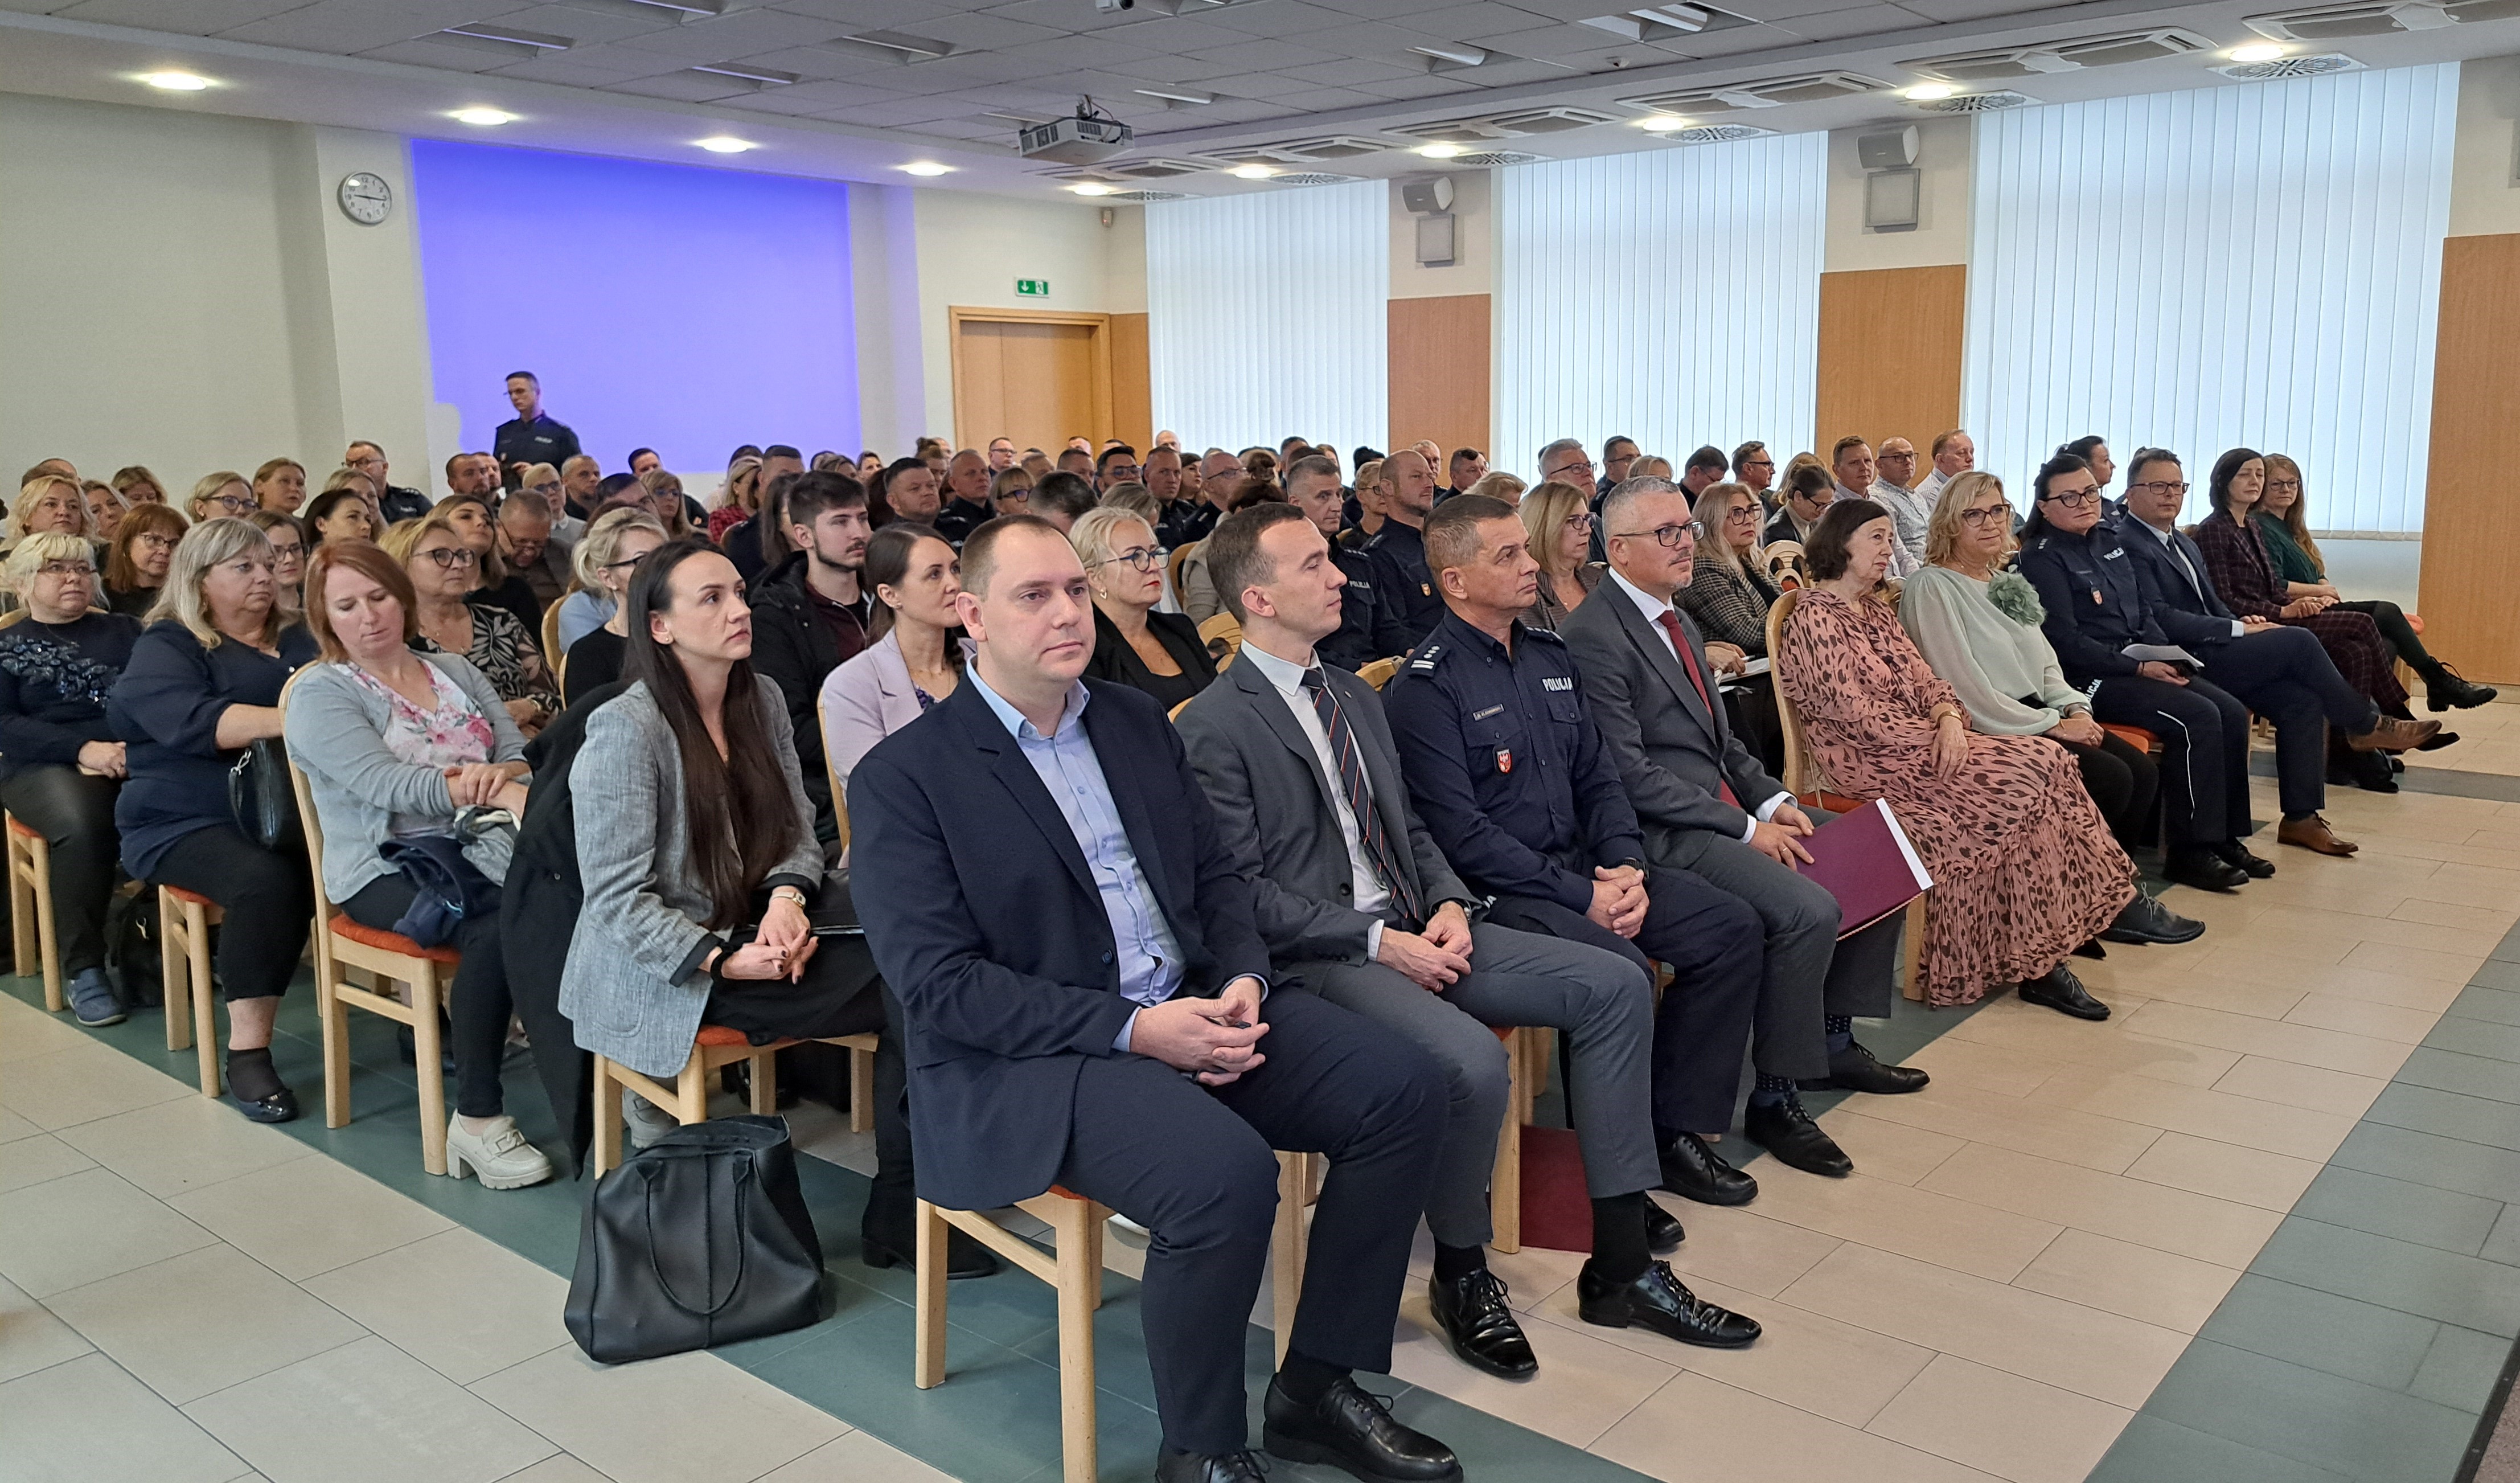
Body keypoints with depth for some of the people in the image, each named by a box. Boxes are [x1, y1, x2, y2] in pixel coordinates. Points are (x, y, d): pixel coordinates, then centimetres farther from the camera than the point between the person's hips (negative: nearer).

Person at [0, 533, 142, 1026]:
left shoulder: (124, 630, 20)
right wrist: (83, 748, -16)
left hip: (135, 757, 1)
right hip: (45, 765, -1)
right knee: (83, 824, -37)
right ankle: (83, 968, -25)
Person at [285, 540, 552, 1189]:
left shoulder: (455, 670, 19)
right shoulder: (321, 693, 3)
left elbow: (519, 752, 8)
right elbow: (384, 783, -14)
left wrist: (502, 772, -19)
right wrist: (503, 793, -26)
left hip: (476, 845, 4)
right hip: (388, 866, -4)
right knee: (499, 927, -35)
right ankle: (476, 1122, -24)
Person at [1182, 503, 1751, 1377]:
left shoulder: (1354, 696, 17)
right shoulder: (1215, 728, -9)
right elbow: (1241, 893, -13)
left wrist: (1448, 903, 0)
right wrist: (1378, 942, -17)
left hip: (1413, 929, 9)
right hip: (1316, 958, -8)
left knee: (1617, 986, -5)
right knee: (1471, 1061, -33)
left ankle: (1623, 1264, 0)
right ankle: (1461, 1275, -4)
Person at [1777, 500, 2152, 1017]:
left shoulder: (1876, 609, 19)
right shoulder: (1813, 619, -9)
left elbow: (1923, 677, 12)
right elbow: (1851, 712, -16)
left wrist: (1949, 717, -10)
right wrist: (1937, 740, -15)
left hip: (1916, 743, 8)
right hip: (1867, 761, -8)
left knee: (2047, 765, -14)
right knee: (2039, 770, -18)